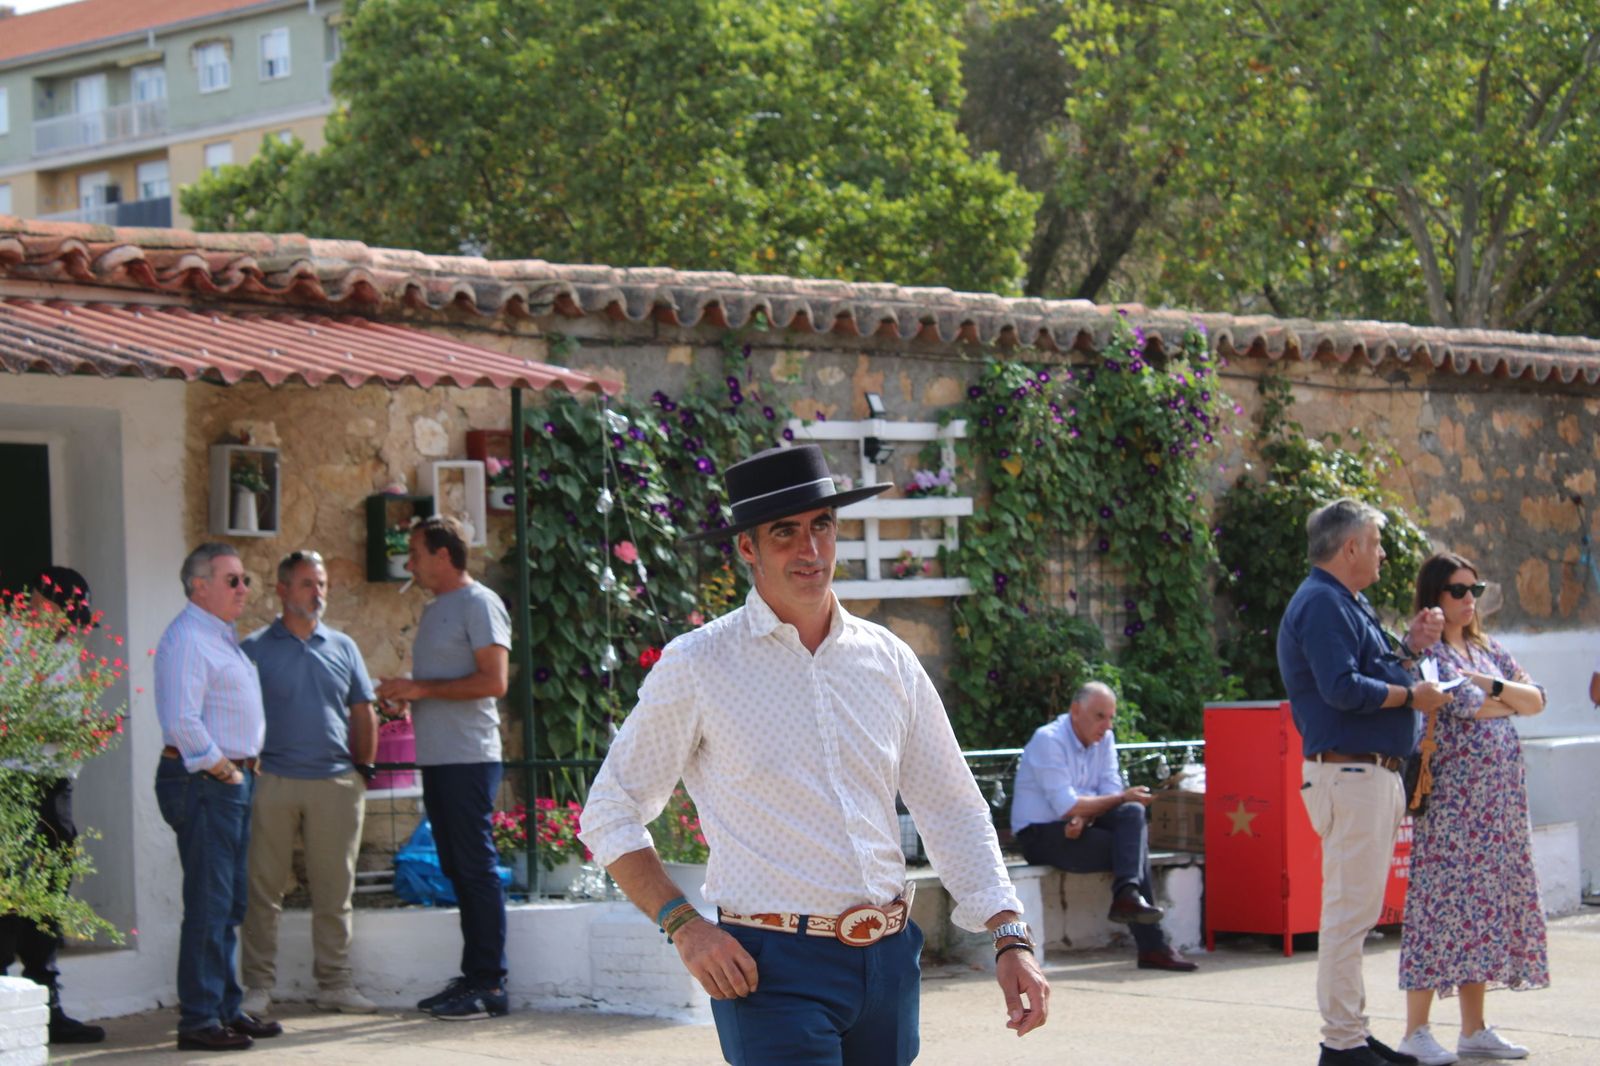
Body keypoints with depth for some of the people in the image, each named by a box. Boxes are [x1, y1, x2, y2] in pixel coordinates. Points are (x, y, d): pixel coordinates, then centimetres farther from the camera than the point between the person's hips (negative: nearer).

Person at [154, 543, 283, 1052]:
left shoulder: (224, 637, 20)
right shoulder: (186, 639, -13)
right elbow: (181, 720, -22)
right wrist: (219, 768, -15)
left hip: (233, 779, 10)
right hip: (204, 782, -10)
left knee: (230, 904, 13)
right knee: (209, 904, -10)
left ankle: (227, 1009, 20)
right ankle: (199, 1020, -7)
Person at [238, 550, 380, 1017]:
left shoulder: (343, 647, 14)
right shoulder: (255, 649, 4)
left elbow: (363, 713, 18)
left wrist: (364, 768, 11)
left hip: (336, 783, 3)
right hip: (272, 781, -3)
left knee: (335, 891, 6)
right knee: (264, 890, -1)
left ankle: (334, 983, 13)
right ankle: (258, 986, 6)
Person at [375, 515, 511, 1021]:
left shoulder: (478, 604, -8)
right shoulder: (434, 610, 20)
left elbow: (494, 680, -17)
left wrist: (422, 689, -15)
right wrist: (405, 695, 7)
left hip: (469, 757, -9)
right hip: (436, 757, 9)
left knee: (476, 867, -8)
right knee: (458, 870, 10)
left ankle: (490, 984, -7)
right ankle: (472, 976, 15)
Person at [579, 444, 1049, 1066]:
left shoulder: (889, 660, 10)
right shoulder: (696, 666, -2)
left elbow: (954, 810, 13)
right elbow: (610, 815, 3)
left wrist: (1010, 939, 2)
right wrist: (683, 926, -9)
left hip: (888, 963, 5)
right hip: (774, 969, -5)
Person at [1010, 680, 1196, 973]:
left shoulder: (1105, 739, 10)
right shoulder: (1048, 740, -15)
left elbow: (1111, 790, 0)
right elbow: (1067, 806, -21)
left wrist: (1085, 815, -22)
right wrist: (1123, 798, -15)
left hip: (1079, 827, 7)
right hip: (1041, 835, -7)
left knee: (1133, 814, -22)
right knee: (1131, 846, -23)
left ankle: (1127, 894, -33)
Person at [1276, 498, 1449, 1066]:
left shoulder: (1349, 603, 20)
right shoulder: (1321, 603, -13)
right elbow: (1342, 688, -23)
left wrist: (1410, 647, 9)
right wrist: (1411, 694, -13)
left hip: (1374, 773, 11)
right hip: (1348, 773, -11)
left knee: (1357, 908, 14)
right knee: (1349, 908, -9)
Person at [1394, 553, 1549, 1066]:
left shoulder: (1486, 649, 18)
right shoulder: (1425, 650, -6)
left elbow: (1536, 700, 10)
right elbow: (1469, 707, -15)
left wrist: (1495, 687, -8)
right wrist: (1511, 702, 4)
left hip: (1501, 795, 7)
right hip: (1451, 795, -7)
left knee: (1482, 905, 7)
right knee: (1443, 901, -8)